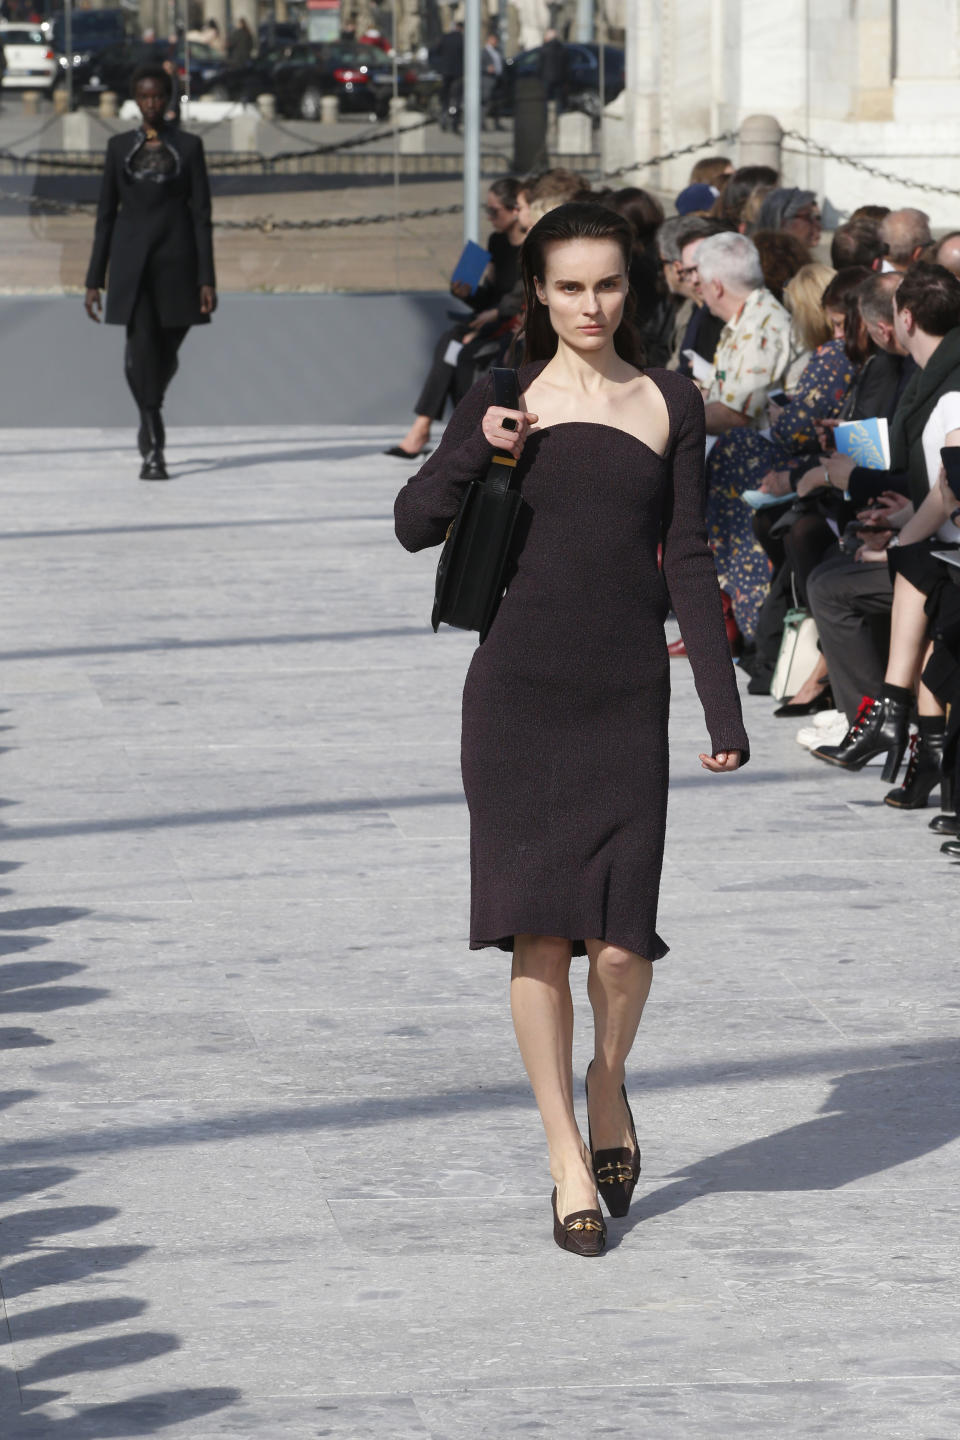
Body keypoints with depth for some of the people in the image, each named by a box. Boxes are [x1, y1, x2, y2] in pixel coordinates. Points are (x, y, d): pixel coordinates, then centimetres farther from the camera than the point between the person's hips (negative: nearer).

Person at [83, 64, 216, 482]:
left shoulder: (189, 146, 5)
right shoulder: (119, 146, 9)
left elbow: (201, 214, 1)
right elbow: (105, 215, 10)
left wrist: (207, 279, -6)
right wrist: (94, 280, 6)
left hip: (176, 259, 0)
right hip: (131, 259, 0)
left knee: (165, 355, 8)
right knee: (142, 346, -17)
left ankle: (149, 421, 38)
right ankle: (153, 450, -17)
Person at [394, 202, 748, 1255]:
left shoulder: (669, 405, 7)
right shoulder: (506, 404, 5)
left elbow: (688, 560, 7)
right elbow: (415, 525, 4)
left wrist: (724, 706, 2)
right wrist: (475, 451, -14)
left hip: (628, 694, 0)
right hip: (519, 691, 0)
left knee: (621, 938, -9)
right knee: (539, 932, -4)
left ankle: (607, 1089, 22)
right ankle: (568, 1160, 7)